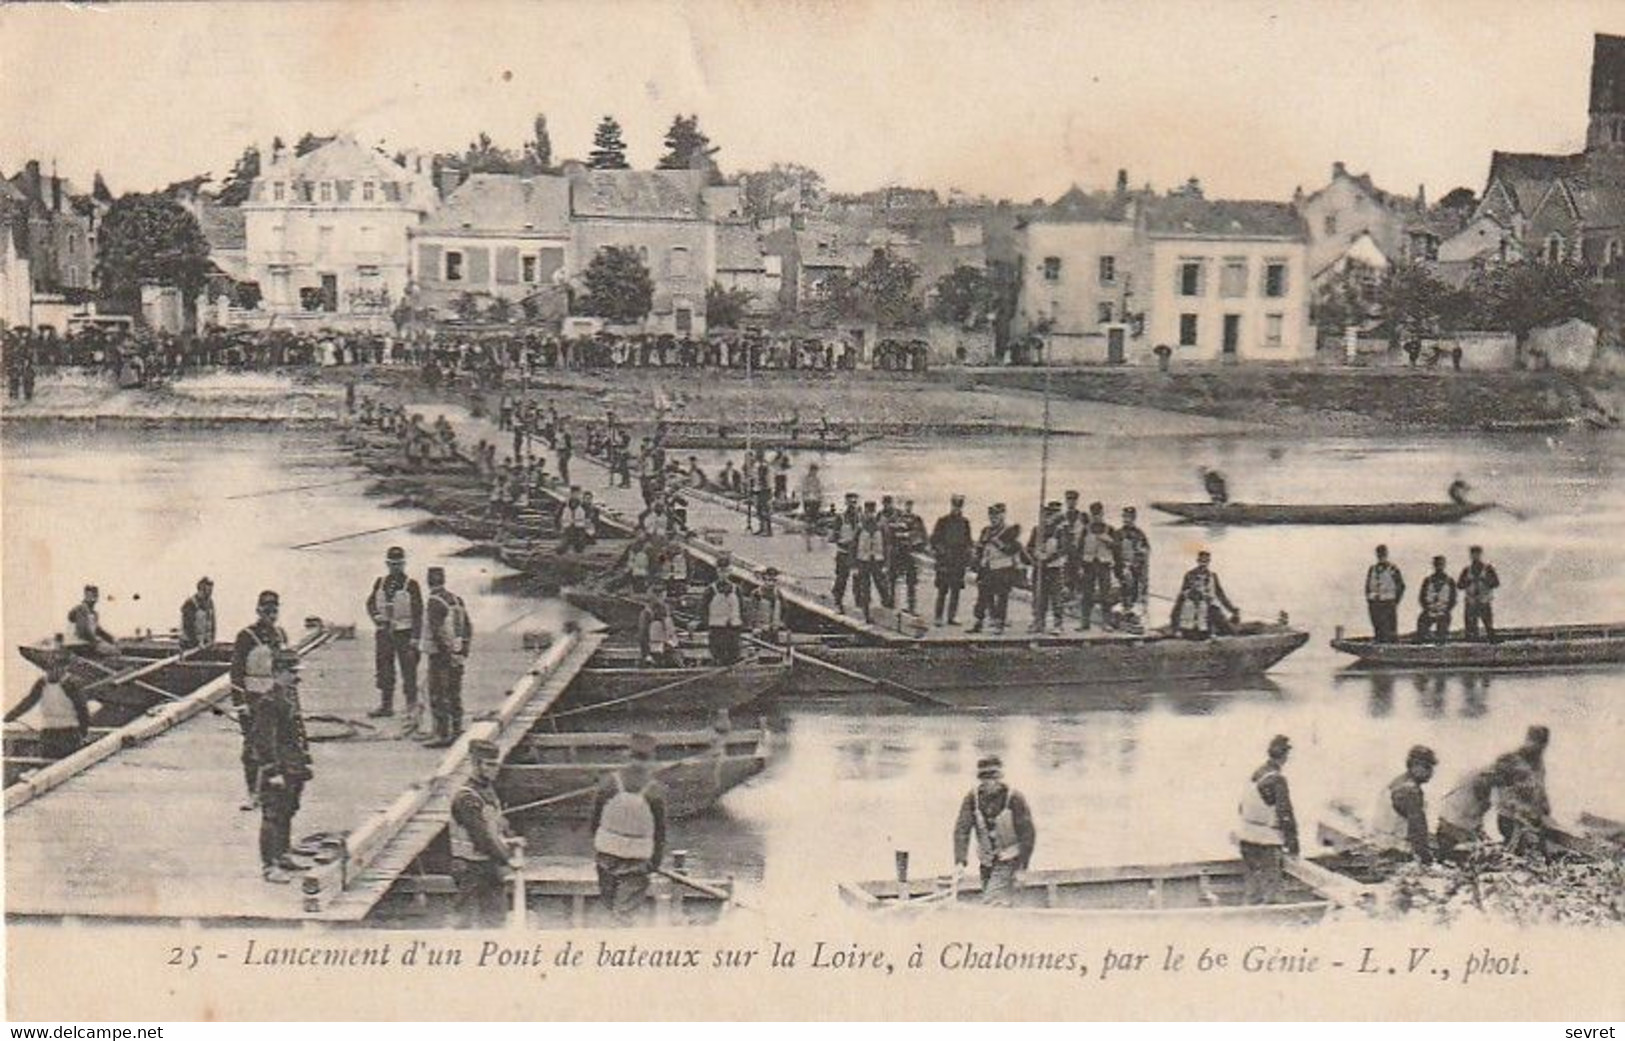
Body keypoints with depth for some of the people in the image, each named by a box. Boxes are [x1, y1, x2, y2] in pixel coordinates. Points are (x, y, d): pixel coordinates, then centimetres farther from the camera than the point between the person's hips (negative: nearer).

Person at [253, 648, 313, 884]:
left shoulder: (292, 696, 10)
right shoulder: (269, 703, -18)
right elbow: (265, 740, -20)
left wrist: (306, 763, 20)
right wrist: (274, 773, -22)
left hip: (294, 769, 9)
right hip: (277, 770, -9)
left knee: (288, 813, 18)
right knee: (272, 816, -3)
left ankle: (282, 855, 31)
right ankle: (269, 865, 2)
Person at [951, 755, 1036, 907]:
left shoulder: (1014, 799, -13)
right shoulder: (972, 798, -4)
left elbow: (1028, 834, -9)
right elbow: (962, 829, -9)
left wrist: (1022, 866, -12)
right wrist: (960, 861, -20)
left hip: (1008, 861, -5)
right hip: (987, 863, 5)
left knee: (993, 903, -20)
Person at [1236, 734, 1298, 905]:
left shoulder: (1254, 775, 9)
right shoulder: (1277, 780, -17)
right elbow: (1285, 814, -18)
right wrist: (1292, 843, -13)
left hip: (1246, 839, 8)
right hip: (1267, 842, -8)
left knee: (1253, 887, 17)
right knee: (1270, 890, -4)